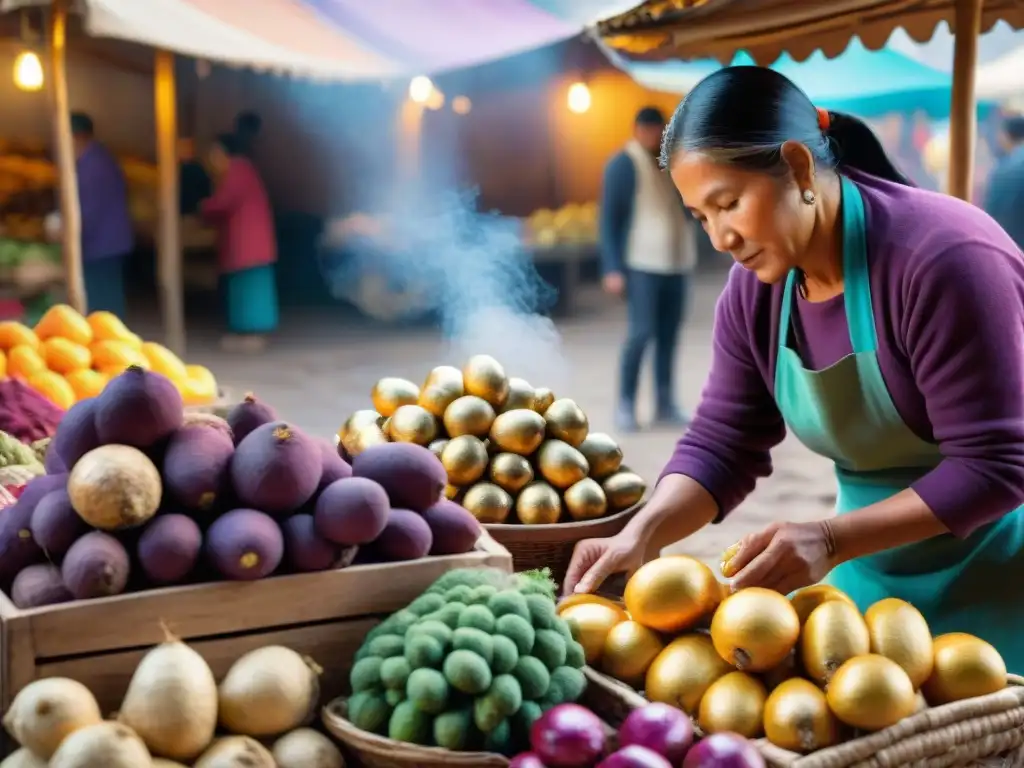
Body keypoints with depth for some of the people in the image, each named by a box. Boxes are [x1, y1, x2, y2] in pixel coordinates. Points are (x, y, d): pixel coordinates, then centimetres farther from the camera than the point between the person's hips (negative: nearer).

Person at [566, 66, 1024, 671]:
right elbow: (721, 443, -4)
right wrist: (639, 536, -22)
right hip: (875, 574, 6)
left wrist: (829, 541, -30)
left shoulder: (944, 258, -25)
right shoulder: (756, 288, -5)